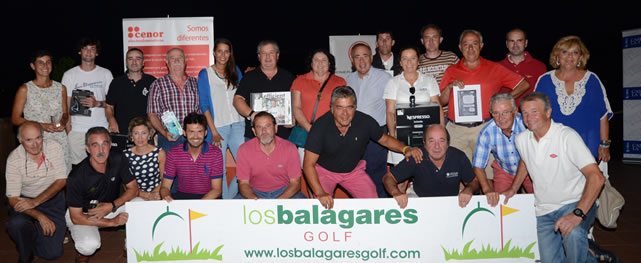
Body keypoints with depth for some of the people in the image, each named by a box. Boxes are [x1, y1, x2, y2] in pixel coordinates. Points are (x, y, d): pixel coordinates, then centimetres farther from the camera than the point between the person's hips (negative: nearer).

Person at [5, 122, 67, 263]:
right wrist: (40, 216, -30)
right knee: (15, 224, -35)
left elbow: (61, 181, -10)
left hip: (52, 198, 1)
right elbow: (13, 199, -17)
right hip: (25, 200, 0)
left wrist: (35, 202, -21)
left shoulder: (55, 148, -14)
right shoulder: (14, 159, -17)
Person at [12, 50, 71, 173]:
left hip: (59, 140, 2)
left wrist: (63, 123, -5)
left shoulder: (61, 88, 8)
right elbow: (15, 119, 0)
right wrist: (42, 126, -12)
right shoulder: (25, 89, 0)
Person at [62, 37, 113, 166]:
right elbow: (65, 104, 6)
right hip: (77, 130, 0)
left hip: (101, 128, 0)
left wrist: (97, 103, -12)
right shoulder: (69, 75, 7)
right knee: (77, 165, -2)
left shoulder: (106, 74, 8)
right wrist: (68, 128, -4)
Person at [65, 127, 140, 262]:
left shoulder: (118, 160, -17)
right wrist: (112, 222, -25)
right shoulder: (76, 177, -27)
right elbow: (76, 217, -21)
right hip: (83, 215, -4)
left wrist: (112, 206, -25)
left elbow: (133, 189, -9)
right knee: (90, 245, -34)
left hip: (112, 207, 4)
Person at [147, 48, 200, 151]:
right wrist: (164, 133, -14)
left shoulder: (195, 83, 11)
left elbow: (200, 110, 13)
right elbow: (152, 114, 0)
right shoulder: (158, 85, 3)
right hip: (169, 138, -2)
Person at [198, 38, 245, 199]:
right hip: (218, 127, -3)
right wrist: (213, 131, -9)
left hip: (237, 125, 4)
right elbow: (204, 106, -3)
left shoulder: (235, 71, 13)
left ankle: (230, 197, 13)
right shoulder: (205, 74, 2)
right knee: (220, 169, -1)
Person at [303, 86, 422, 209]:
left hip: (353, 170, 3)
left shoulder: (366, 122, -20)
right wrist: (320, 193, -38)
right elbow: (309, 164, -26)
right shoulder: (321, 126, -28)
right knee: (322, 205, -22)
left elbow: (385, 139, 0)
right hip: (325, 171, -3)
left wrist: (406, 149, -20)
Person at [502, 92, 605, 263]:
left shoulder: (567, 136, -18)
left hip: (574, 203, -5)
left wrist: (578, 213, -33)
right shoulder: (521, 139, 0)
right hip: (543, 210, 6)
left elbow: (596, 177, -25)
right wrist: (513, 189, 17)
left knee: (572, 233, -37)